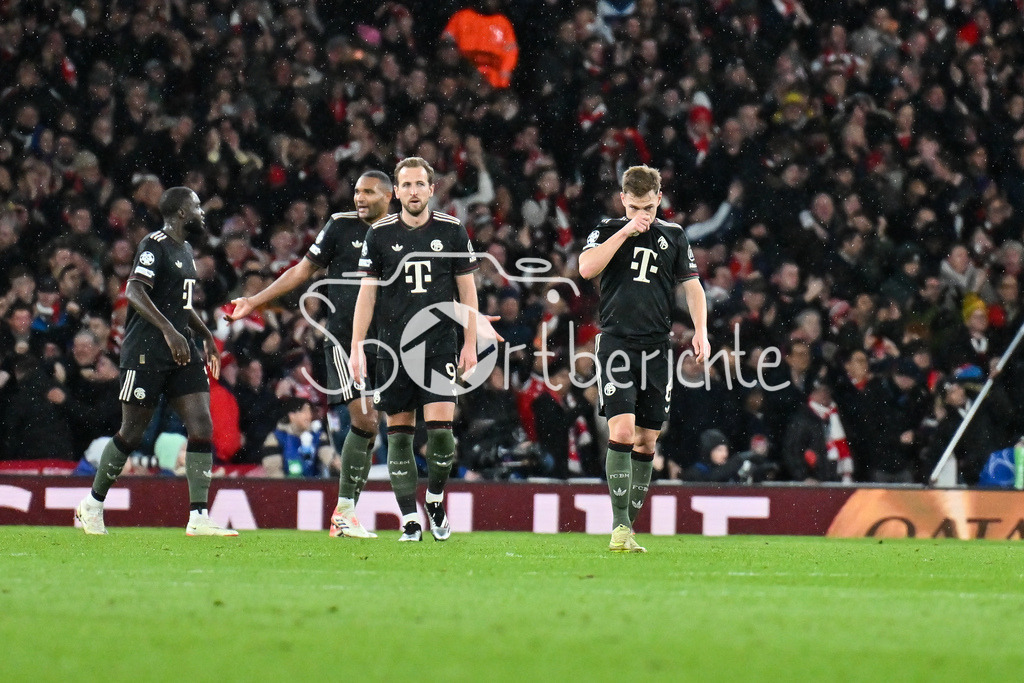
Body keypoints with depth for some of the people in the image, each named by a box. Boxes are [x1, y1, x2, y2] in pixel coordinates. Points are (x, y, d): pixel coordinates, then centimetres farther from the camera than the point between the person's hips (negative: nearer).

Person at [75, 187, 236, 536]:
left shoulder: (185, 250, 18)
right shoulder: (155, 245, -12)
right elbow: (134, 291, -26)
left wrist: (206, 336, 32)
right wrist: (170, 331, -35)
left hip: (182, 351, 8)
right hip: (146, 352, -8)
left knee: (202, 427, -6)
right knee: (132, 433, 0)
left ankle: (198, 517, -9)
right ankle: (92, 504, 19)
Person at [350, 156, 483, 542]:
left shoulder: (451, 231, 4)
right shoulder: (379, 234, 4)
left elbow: (467, 290, 8)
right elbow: (367, 292, 5)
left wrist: (470, 344, 2)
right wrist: (357, 347, -2)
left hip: (439, 344, -1)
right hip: (393, 347, 1)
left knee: (440, 428, -12)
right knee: (399, 435, 0)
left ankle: (435, 498, 13)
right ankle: (410, 520, 5)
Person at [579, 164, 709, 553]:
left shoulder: (674, 236, 12)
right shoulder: (608, 231, 5)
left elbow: (692, 285, 15)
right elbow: (587, 268, -12)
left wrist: (700, 331, 2)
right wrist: (625, 232, -14)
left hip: (656, 346, 3)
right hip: (617, 342, -3)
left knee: (647, 441, 5)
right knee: (622, 431, -17)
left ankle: (629, 525, 14)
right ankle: (619, 527, -16)